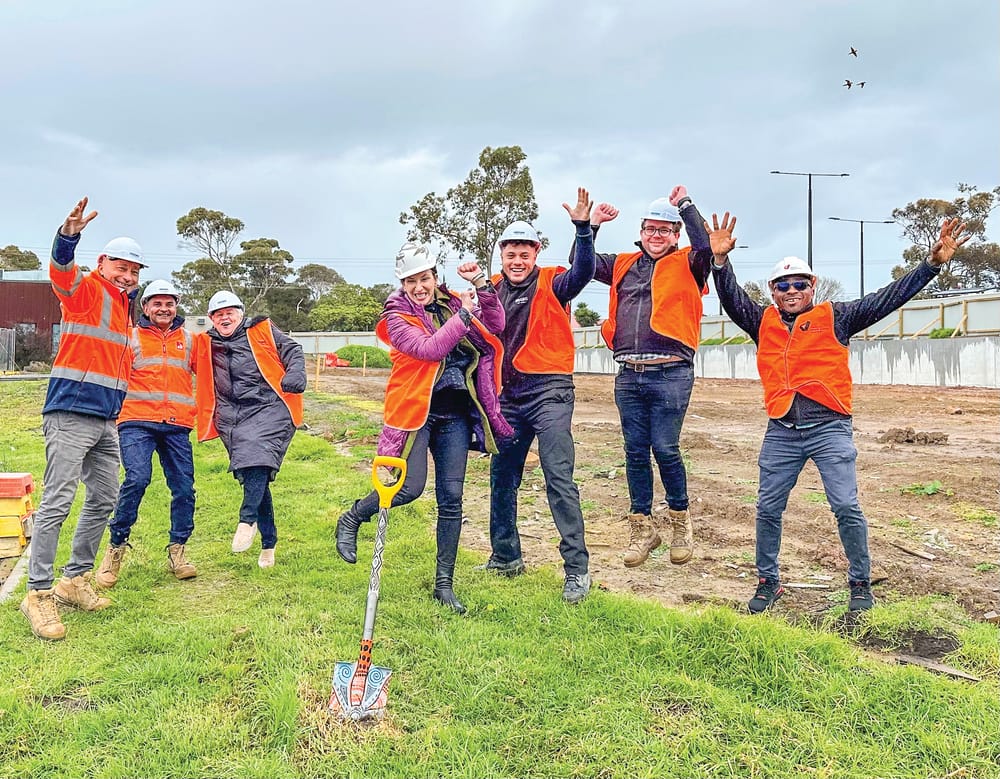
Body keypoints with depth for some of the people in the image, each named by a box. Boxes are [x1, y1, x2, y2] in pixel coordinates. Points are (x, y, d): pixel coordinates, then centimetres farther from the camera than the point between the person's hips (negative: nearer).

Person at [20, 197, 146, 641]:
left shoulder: (124, 305, 19)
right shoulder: (85, 290, -4)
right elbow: (61, 272, -29)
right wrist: (68, 236, -45)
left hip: (105, 421, 9)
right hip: (70, 415, -8)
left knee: (104, 500, 12)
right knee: (57, 502, -10)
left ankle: (75, 580, 24)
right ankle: (38, 593, -4)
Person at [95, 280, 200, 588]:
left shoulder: (189, 340, 16)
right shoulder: (130, 338, 9)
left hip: (177, 426, 3)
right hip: (137, 422, -3)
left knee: (184, 488, 0)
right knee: (137, 480, -18)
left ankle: (177, 551, 16)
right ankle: (116, 549, 0)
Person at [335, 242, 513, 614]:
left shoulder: (452, 303, 11)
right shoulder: (398, 317, -4)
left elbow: (495, 327, 8)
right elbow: (429, 348, -18)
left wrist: (483, 285, -1)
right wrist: (464, 315, -16)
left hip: (455, 415, 4)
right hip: (416, 410, -4)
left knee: (451, 498, 3)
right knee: (409, 488, -14)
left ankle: (444, 583, 13)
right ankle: (351, 519, 17)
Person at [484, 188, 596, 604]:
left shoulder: (551, 284, -4)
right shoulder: (493, 290, 10)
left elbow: (582, 273, -24)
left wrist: (583, 227, -37)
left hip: (548, 393, -6)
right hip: (508, 395, 6)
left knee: (559, 480, -10)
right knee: (502, 479, 14)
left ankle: (577, 568, -4)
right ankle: (506, 557, 30)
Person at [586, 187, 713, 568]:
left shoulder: (686, 266, 4)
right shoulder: (623, 265, 17)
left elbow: (707, 247, -15)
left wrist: (684, 205, -9)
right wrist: (591, 225, 8)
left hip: (670, 375, -4)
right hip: (628, 375, 5)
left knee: (665, 449, -3)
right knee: (635, 451, 8)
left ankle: (680, 522, 19)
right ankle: (642, 528, 20)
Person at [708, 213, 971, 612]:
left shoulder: (835, 317, 7)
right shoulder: (763, 322, 12)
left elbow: (887, 298, 3)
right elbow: (732, 298, 1)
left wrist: (933, 263, -3)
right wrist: (720, 259, -15)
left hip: (830, 429, -2)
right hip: (781, 433, 3)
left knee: (846, 508, -4)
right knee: (768, 509, 7)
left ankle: (860, 583, 12)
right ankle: (768, 582, 22)